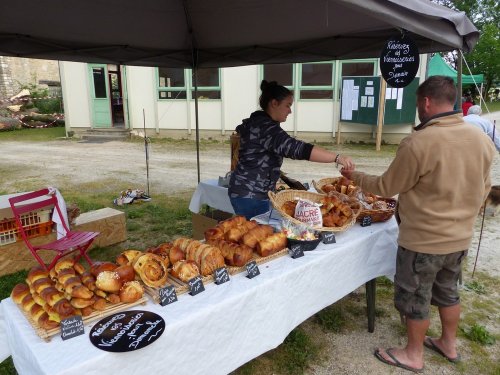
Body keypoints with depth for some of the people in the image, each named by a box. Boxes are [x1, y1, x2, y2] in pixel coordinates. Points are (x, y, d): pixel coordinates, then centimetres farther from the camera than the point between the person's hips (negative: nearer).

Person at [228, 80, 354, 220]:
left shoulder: (258, 122, 13)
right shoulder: (265, 127, -20)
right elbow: (297, 148, -31)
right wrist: (337, 157, -33)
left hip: (247, 192, 10)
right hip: (250, 195, -10)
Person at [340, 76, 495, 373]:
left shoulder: (418, 143, -25)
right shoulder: (482, 138, -3)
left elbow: (387, 187, -14)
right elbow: (484, 189, 7)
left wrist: (354, 176, 2)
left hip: (423, 240, -7)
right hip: (460, 237, 7)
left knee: (415, 297, 12)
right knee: (447, 290, 26)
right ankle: (449, 344, 44)